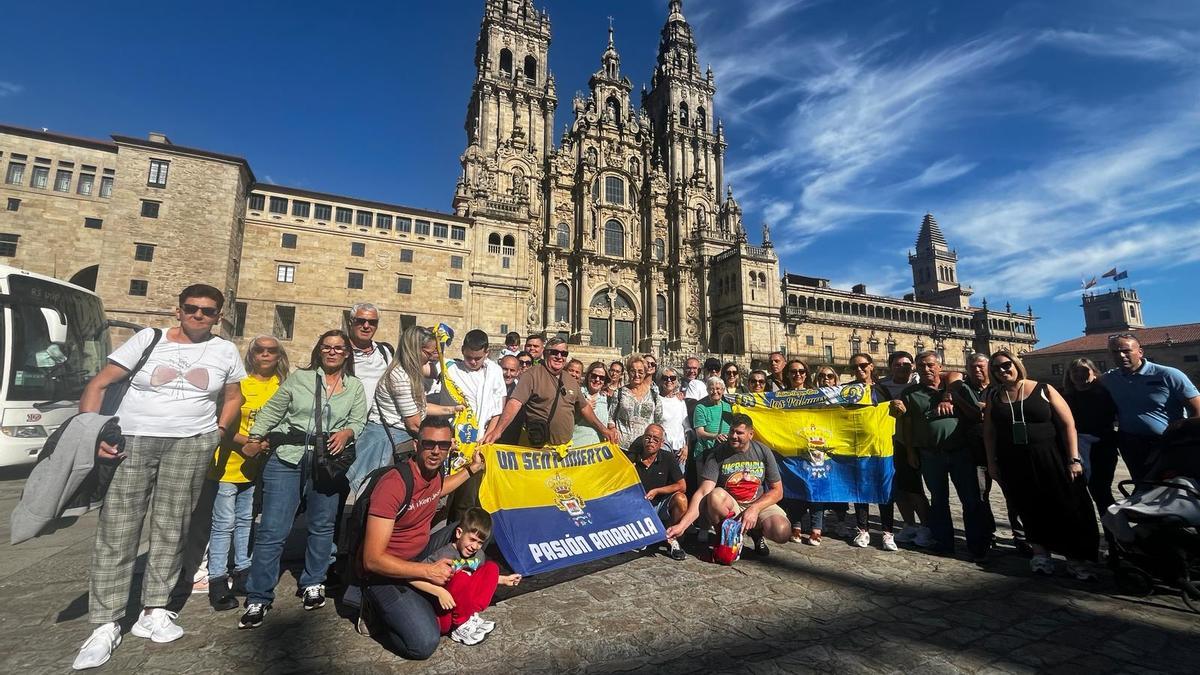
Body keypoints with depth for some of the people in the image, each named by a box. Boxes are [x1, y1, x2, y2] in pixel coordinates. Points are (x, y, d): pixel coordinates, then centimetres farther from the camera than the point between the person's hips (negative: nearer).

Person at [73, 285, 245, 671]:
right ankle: (106, 625, 9)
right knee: (116, 531, 0)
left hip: (191, 443, 1)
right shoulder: (148, 339, 3)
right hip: (130, 442, 0)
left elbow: (233, 397, 18)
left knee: (171, 528, 4)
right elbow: (98, 385, 2)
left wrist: (219, 432, 4)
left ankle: (154, 612, 15)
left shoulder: (225, 351, 7)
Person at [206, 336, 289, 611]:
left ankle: (242, 572, 28)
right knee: (224, 523, 3)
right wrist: (247, 442, -22)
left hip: (259, 465, 4)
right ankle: (217, 579, 14)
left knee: (246, 520, 16)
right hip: (231, 462, -4)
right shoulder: (239, 383, -10)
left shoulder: (282, 386, 1)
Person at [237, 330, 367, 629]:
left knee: (322, 526, 11)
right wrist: (254, 438, -1)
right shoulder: (300, 378, 7)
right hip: (287, 459, -1)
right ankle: (258, 599, 11)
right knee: (272, 529, -2)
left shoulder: (355, 387, 10)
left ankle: (313, 584, 30)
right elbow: (272, 410, 8)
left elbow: (358, 421, 4)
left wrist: (346, 433, -15)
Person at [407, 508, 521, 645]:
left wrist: (504, 579, 15)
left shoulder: (478, 555, 2)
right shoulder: (443, 555, -21)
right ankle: (461, 627, -13)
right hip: (443, 617, -6)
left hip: (465, 606, 7)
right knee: (461, 578, -32)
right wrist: (439, 592, -32)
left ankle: (471, 616, -6)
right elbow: (412, 577, -25)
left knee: (491, 568, -4)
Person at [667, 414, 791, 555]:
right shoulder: (718, 454, -12)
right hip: (728, 506, -2)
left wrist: (754, 509, -19)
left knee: (782, 532, -29)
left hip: (759, 504, 2)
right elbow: (703, 493, -19)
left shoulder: (763, 451, -5)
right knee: (715, 495, -36)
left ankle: (756, 533, 8)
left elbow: (777, 491, -1)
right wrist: (682, 525, -32)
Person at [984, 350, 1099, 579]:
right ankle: (1040, 552, 22)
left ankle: (1075, 559, 17)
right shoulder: (994, 397, 5)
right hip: (1014, 464, 2)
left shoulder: (1043, 390, -2)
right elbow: (989, 432, 8)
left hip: (1050, 460, -2)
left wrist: (1073, 459, -9)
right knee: (1031, 510, 9)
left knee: (1065, 508, 3)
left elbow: (1068, 424, -3)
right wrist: (992, 463, 5)